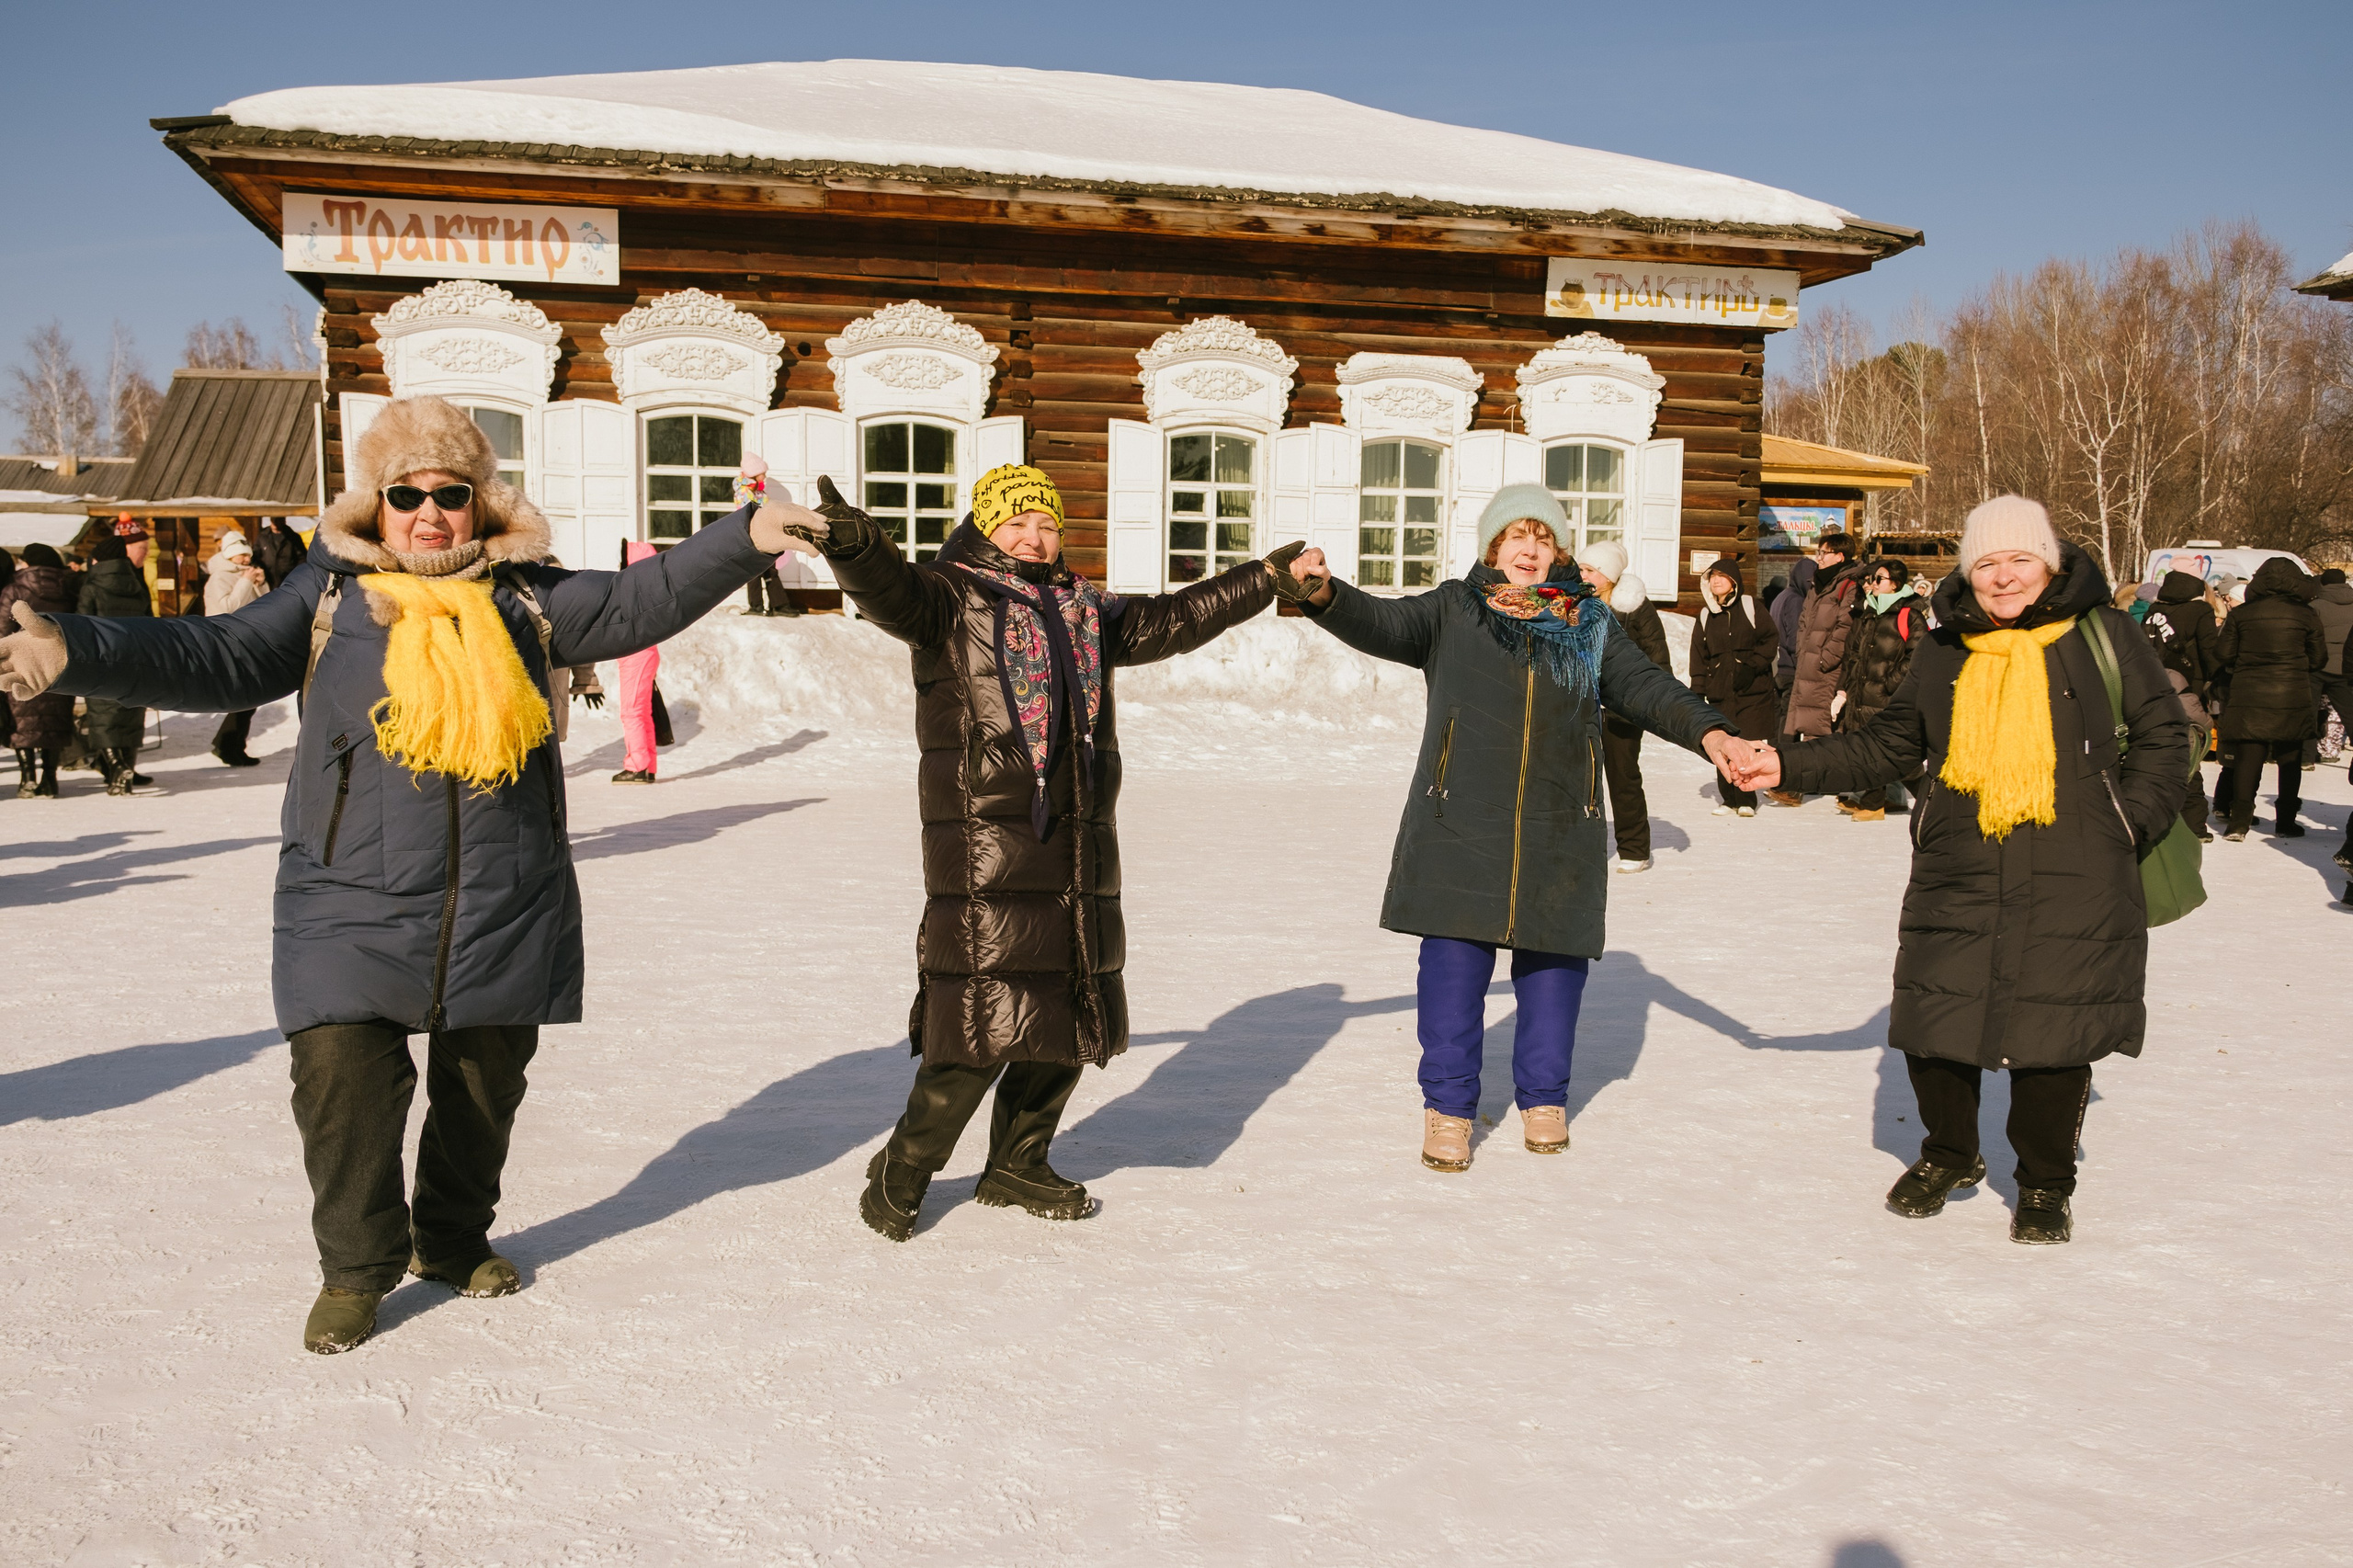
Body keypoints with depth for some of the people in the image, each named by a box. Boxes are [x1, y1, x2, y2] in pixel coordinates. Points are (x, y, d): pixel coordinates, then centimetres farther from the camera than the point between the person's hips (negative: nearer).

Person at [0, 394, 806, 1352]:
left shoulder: (524, 598, 7)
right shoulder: (328, 596, 3)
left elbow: (641, 602, 2)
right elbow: (215, 657, -4)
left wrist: (745, 540, -10)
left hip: (506, 908, 2)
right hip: (353, 903, -2)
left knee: (485, 1087, 14)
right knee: (341, 1079, -10)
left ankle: (452, 1240, 37)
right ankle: (357, 1267, 13)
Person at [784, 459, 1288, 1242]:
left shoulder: (1087, 616, 19)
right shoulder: (951, 600, -1)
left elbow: (1173, 619, 30)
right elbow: (890, 589, -22)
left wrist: (1262, 579, 33)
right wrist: (854, 541, -44)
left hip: (1079, 856, 7)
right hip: (983, 859, -7)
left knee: (1074, 1021, 13)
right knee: (979, 1026, -10)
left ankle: (1016, 1167, 31)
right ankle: (900, 1175, 9)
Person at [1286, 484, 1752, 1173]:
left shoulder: (1591, 625, 13)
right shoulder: (1452, 611, 7)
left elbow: (1646, 687, 7)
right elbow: (1380, 624, -6)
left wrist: (1709, 732, -10)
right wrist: (1325, 593, -26)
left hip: (1559, 832, 2)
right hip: (1459, 826, -2)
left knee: (1554, 957, 8)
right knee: (1454, 960, -2)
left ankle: (1543, 1098, 27)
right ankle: (1448, 1105, 13)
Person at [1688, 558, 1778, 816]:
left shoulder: (1750, 607, 2)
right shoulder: (1706, 615, 13)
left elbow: (1771, 640, 1)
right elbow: (1699, 657, 15)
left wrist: (1752, 666, -11)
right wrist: (1697, 693, 9)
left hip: (1752, 690, -3)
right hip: (1719, 693, 3)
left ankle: (1746, 801, 5)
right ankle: (1729, 800, 10)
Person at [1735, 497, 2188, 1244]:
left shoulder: (2103, 636, 1)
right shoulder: (1945, 651, 9)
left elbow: (2163, 736, 7)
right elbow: (1886, 746, 14)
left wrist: (2131, 826, -4)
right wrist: (1792, 765, 5)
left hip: (2074, 884, -2)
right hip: (1957, 880, 3)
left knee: (2054, 1034, 2)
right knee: (1935, 1023, 5)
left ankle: (2045, 1184, 25)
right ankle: (1949, 1154, 32)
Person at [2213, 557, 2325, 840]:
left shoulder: (2240, 614, -2)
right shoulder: (2305, 615, -3)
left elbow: (2222, 655, 1)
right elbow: (2317, 659, 3)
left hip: (2248, 698, 0)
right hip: (2293, 699, 0)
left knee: (2247, 759, 3)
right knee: (2290, 761, 11)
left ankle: (2239, 821, -4)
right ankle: (2285, 821, 15)